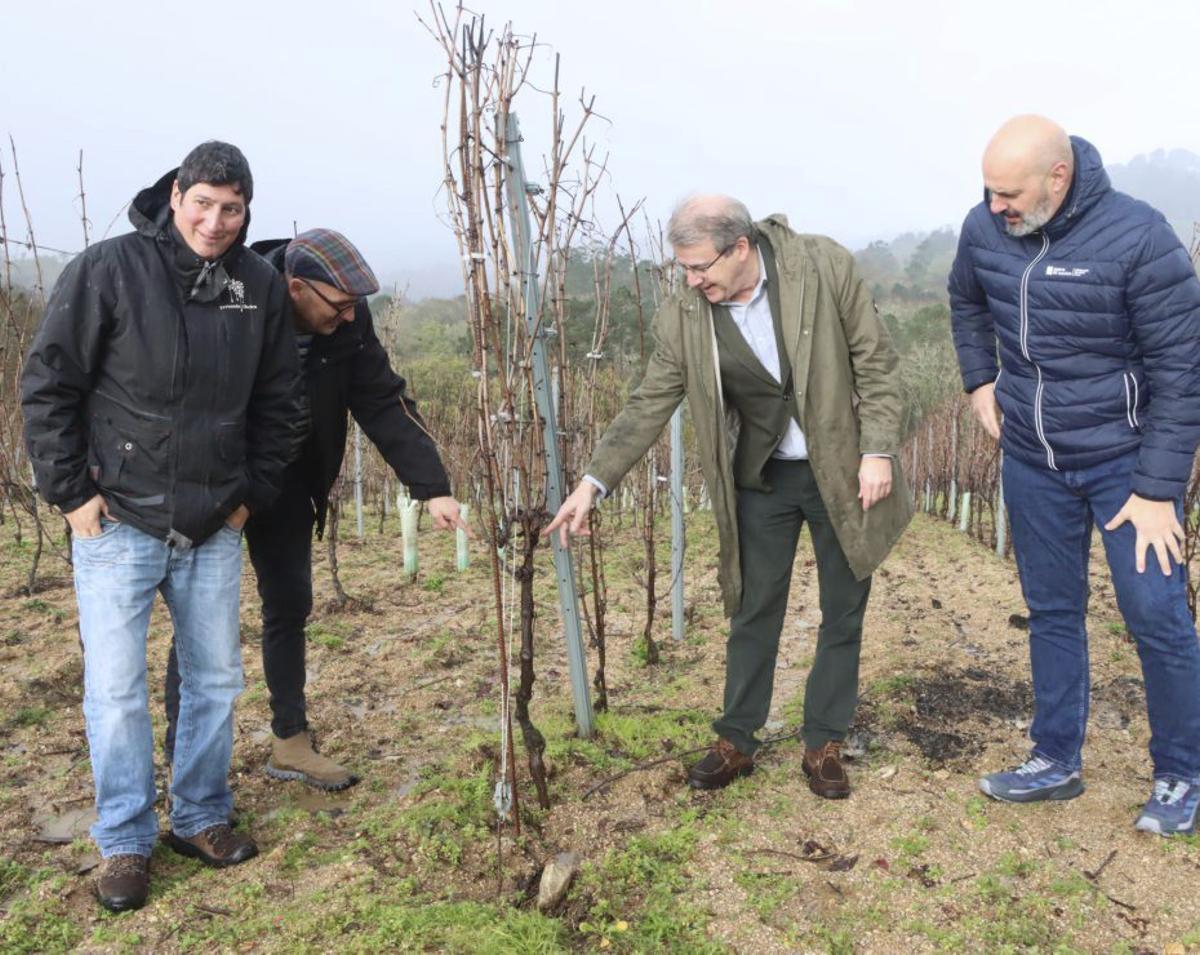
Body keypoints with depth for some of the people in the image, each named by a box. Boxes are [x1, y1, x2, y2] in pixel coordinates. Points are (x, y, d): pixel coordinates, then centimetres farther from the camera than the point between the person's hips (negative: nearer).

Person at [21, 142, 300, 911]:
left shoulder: (261, 287, 0)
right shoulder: (108, 270, -10)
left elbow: (278, 400, 9)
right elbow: (48, 386, -6)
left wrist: (254, 493, 5)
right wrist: (72, 492, -8)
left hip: (215, 530, 4)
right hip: (118, 523, -3)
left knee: (216, 678, 12)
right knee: (116, 687, 2)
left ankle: (202, 818, 30)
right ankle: (126, 842, 20)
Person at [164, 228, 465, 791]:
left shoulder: (349, 323, -16)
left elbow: (385, 404, -14)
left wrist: (432, 488, -21)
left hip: (287, 484, 5)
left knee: (290, 605, 9)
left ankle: (291, 744, 22)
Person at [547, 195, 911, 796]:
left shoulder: (823, 267, -16)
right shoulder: (682, 318, -11)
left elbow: (876, 360, -9)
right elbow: (648, 407, -5)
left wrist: (878, 450, -14)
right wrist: (594, 481, -12)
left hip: (841, 472, -1)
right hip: (761, 479, 1)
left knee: (842, 614, 9)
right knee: (753, 614, 9)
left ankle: (824, 745, 26)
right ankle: (735, 742, 26)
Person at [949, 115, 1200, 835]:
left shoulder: (1137, 237, -20)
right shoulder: (985, 229, -5)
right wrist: (980, 379, 9)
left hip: (1125, 458, -4)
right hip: (1032, 460, 5)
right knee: (1052, 612, 13)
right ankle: (1056, 761, 28)